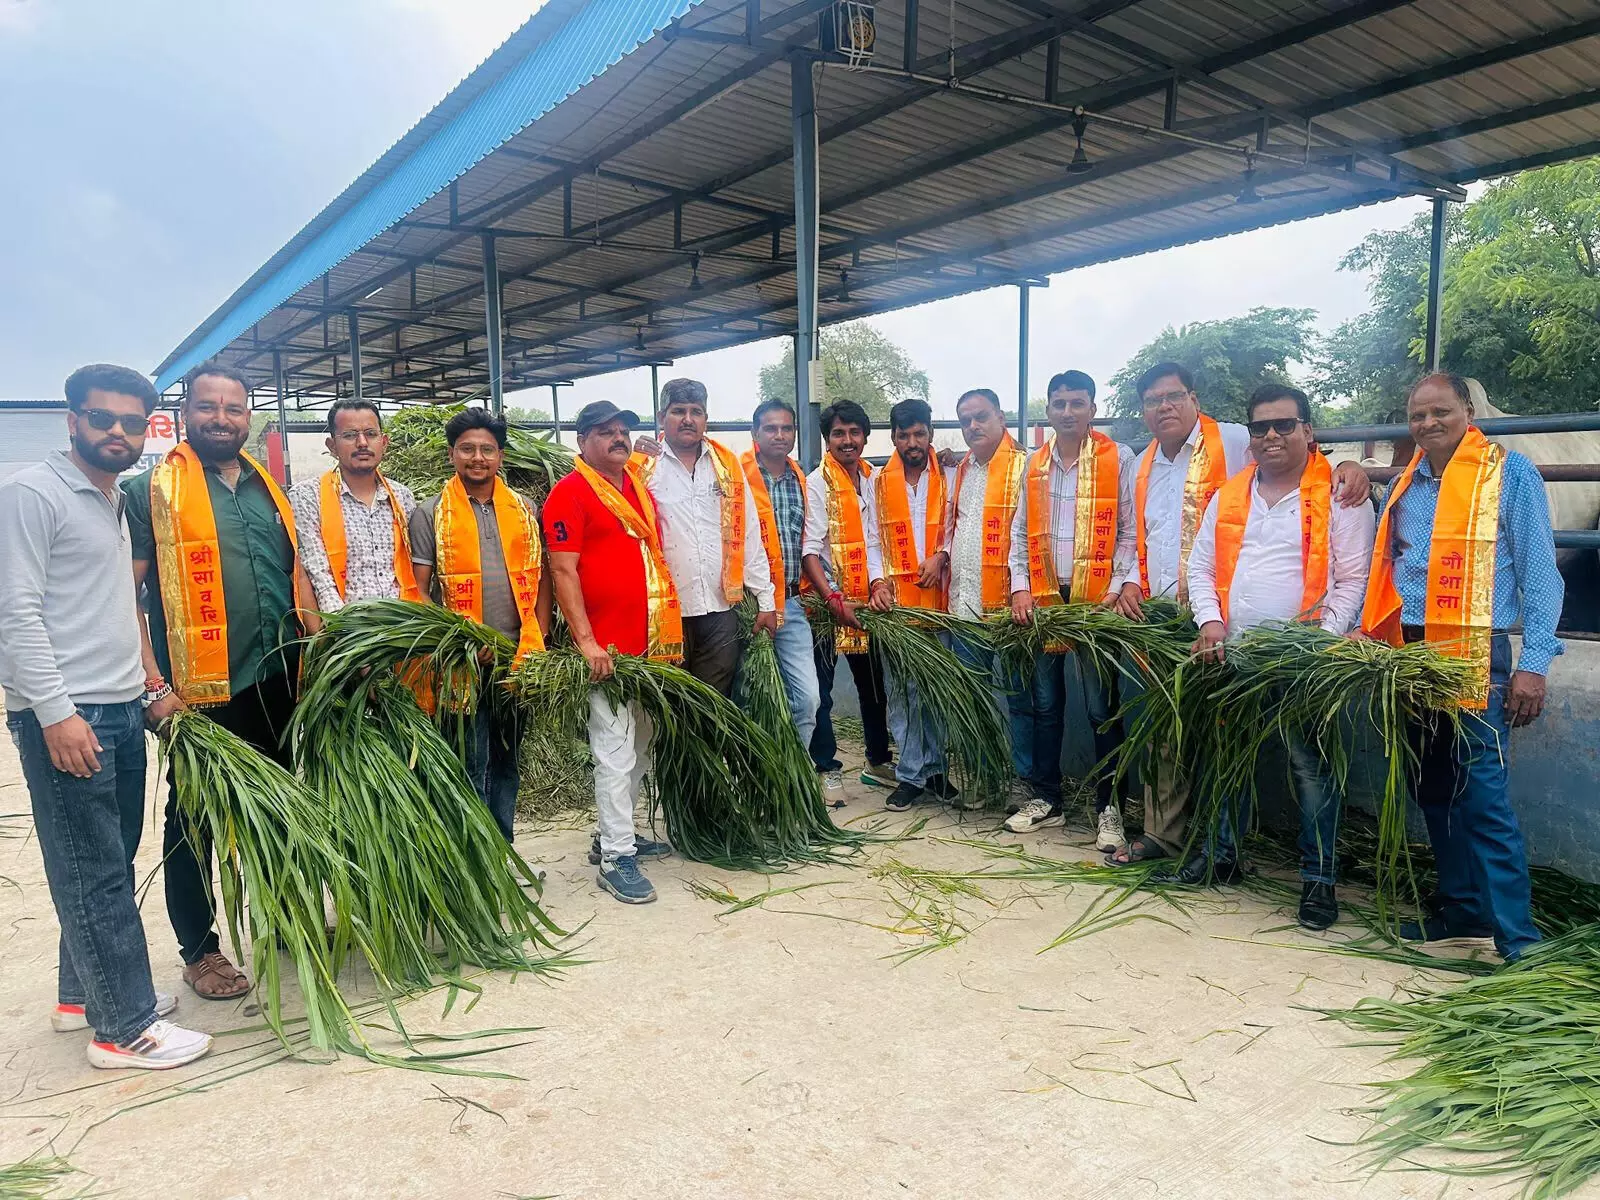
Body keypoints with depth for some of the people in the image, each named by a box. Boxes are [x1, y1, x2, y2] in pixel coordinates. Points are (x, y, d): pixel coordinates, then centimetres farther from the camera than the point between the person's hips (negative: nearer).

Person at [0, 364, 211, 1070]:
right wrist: (57, 712, -19)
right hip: (64, 717, -8)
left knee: (111, 864, 14)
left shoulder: (114, 503, 18)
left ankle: (84, 993, 28)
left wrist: (147, 682, 19)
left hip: (122, 710, 8)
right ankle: (126, 1026, 4)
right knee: (94, 872, -3)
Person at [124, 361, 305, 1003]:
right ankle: (199, 949, 21)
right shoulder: (152, 490, -4)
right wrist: (154, 682, -14)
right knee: (195, 816, 7)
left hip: (278, 683, 5)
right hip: (201, 690, -5)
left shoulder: (268, 488, 13)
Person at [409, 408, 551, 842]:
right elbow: (418, 590, -2)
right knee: (472, 765, 1)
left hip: (518, 655, 4)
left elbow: (540, 580, 11)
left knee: (506, 759, 14)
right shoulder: (430, 514, -1)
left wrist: (539, 643, 2)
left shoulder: (524, 510, 8)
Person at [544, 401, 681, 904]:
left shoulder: (639, 487, 17)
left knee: (639, 747, 16)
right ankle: (616, 858, 4)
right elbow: (563, 571, -12)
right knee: (615, 752, -6)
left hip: (652, 644, 8)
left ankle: (617, 834, 30)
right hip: (608, 648, -8)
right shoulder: (569, 494, -6)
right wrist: (586, 641, -19)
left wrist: (671, 627, 18)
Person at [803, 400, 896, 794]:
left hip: (866, 601, 6)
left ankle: (878, 761, 30)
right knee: (820, 691, -1)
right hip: (826, 601, -5)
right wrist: (834, 600, -19)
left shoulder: (873, 480, 9)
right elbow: (809, 550, -13)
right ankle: (828, 770, 11)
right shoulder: (817, 483, -7)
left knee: (874, 684, 15)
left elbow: (873, 540, 10)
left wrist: (878, 584, -6)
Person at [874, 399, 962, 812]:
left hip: (937, 596, 1)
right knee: (901, 687, -1)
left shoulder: (947, 478, 7)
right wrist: (880, 582, -7)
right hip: (896, 599, -1)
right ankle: (910, 774, 7)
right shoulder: (878, 482, 7)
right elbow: (873, 540, 5)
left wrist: (939, 558, -10)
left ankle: (933, 768, 19)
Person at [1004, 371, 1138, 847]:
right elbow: (1020, 532, 13)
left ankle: (1108, 808, 13)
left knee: (1101, 708, 1)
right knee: (1046, 704, 11)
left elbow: (1129, 531, -3)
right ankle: (1047, 800, 22)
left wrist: (1120, 587, -13)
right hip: (1043, 600, 4)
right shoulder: (1034, 464, 11)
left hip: (1096, 601, -4)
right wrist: (1020, 587, 3)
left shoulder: (1118, 459, -1)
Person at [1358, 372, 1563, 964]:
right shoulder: (1405, 485, 15)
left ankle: (1518, 938, -1)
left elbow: (1539, 575, -4)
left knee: (1481, 796, -10)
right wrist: (1366, 635, 8)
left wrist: (1534, 663, -11)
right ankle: (1461, 906, 25)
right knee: (1432, 790, 12)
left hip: (1474, 660, -6)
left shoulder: (1509, 472, -1)